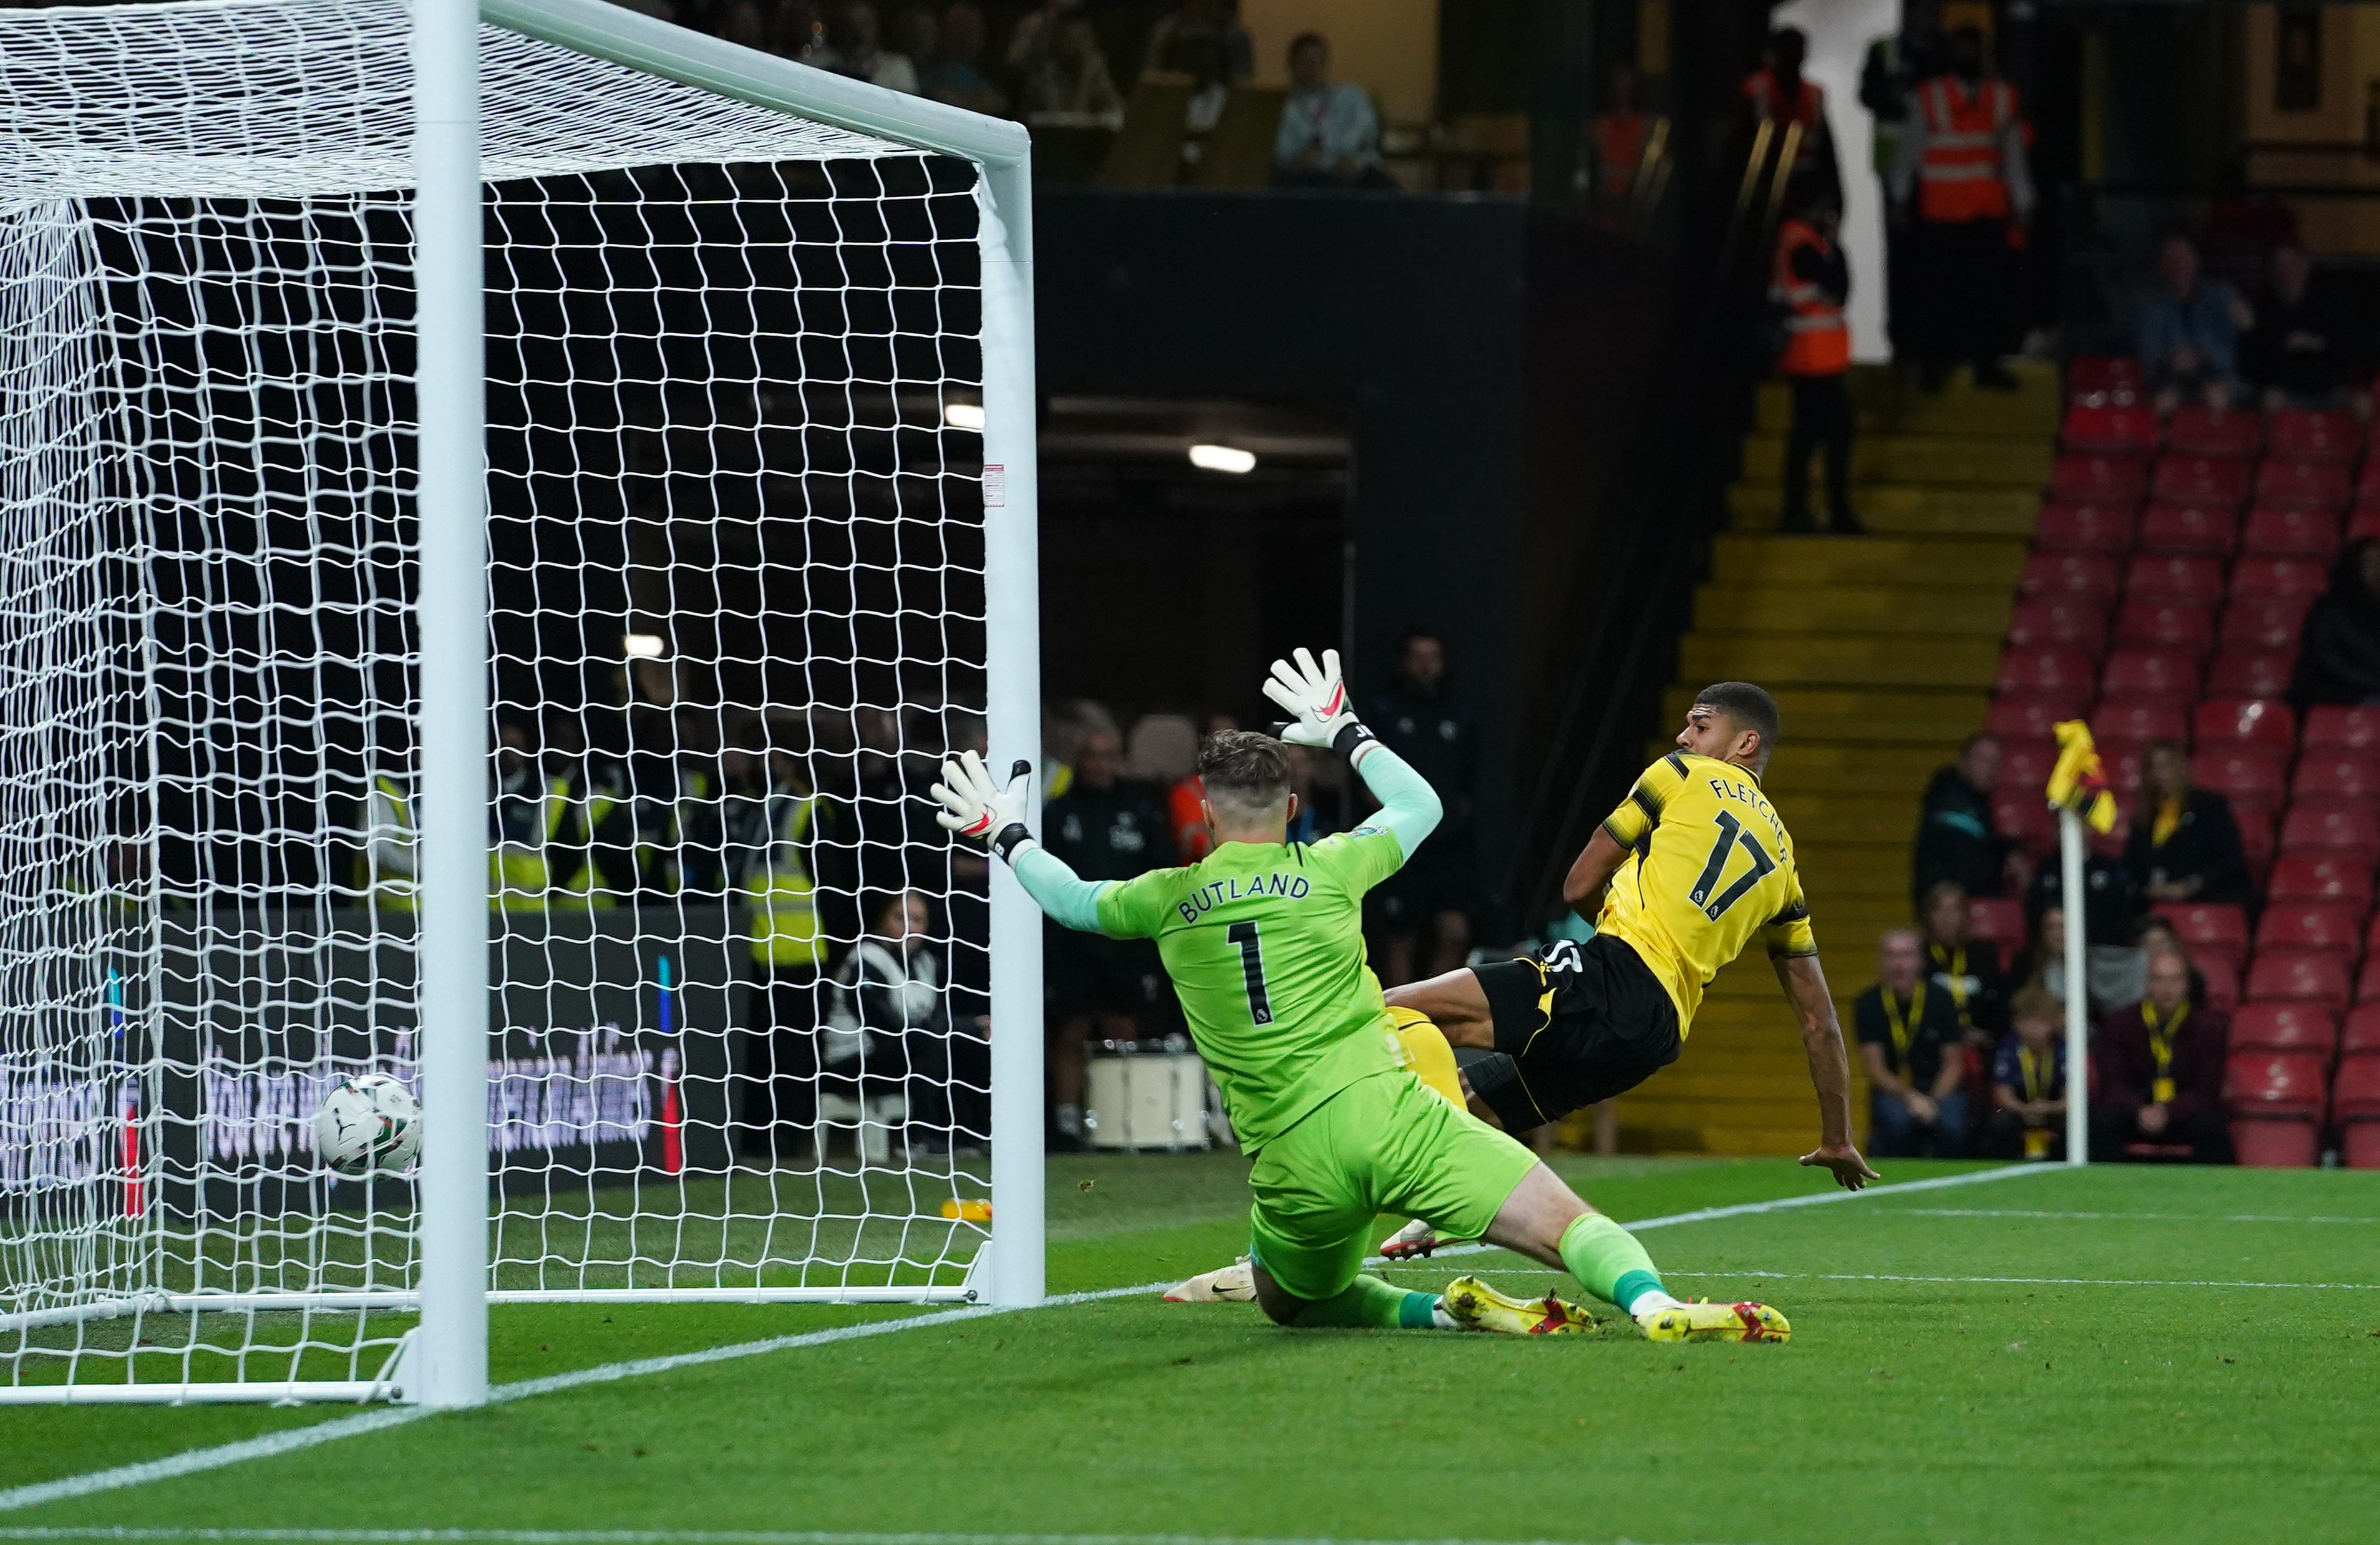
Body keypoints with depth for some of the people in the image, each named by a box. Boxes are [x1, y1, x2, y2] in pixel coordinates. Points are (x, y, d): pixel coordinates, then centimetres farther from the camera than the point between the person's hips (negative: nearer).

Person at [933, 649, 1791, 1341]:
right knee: (1567, 1223, -11)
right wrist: (1344, 733, 42)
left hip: (1292, 1162, 1)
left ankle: (1442, 1312, -1)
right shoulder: (1328, 870, 10)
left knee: (1287, 1302, 26)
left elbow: (1071, 900, 31)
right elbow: (1421, 806, 30)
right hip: (1389, 1113, -1)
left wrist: (1006, 835, 47)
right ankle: (1650, 1304, -44)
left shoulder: (1171, 900, 11)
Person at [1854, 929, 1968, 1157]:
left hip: (1939, 1091, 0)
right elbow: (1876, 1070, -8)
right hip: (1892, 1093, 0)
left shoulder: (1940, 1001, -1)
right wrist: (1911, 1098, -24)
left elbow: (1953, 1064, 0)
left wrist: (1933, 1102, -17)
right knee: (1897, 1121, -35)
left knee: (1951, 1123, -33)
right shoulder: (1868, 1005, -3)